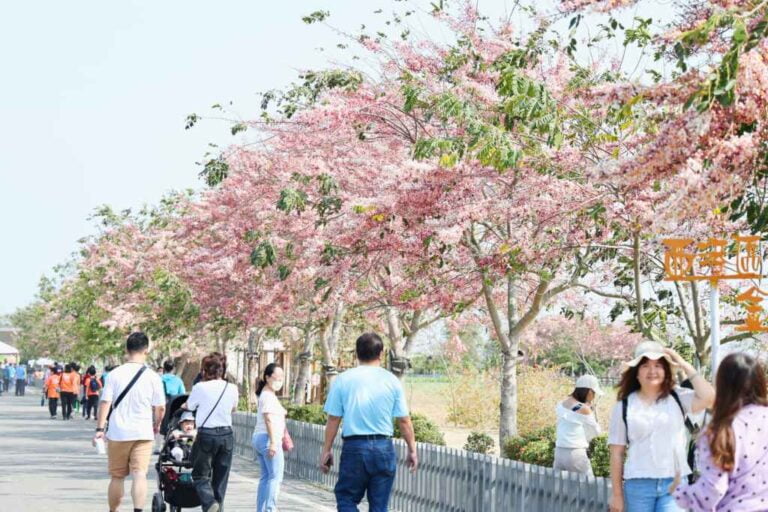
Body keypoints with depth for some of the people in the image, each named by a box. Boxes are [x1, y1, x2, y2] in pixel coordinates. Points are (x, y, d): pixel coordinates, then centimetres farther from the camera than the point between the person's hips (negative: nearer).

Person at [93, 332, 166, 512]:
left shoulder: (115, 374, -2)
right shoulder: (152, 377, -3)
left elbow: (105, 402, -7)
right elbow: (160, 408, 1)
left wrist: (100, 429, -4)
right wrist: (156, 425, 19)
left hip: (118, 433, 1)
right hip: (143, 433, -1)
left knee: (117, 476, 14)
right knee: (139, 474, -6)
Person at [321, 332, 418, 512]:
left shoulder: (343, 380, -1)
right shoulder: (391, 381, 1)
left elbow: (333, 419, -1)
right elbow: (404, 420, 2)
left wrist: (326, 450, 7)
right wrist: (412, 449, 12)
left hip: (354, 447, -1)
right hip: (384, 448, 1)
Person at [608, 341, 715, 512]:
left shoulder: (678, 398, 4)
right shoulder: (624, 406, 4)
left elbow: (708, 397, -16)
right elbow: (617, 453, 5)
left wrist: (684, 365, -8)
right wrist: (617, 493, 2)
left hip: (675, 483, -1)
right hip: (638, 485, 1)